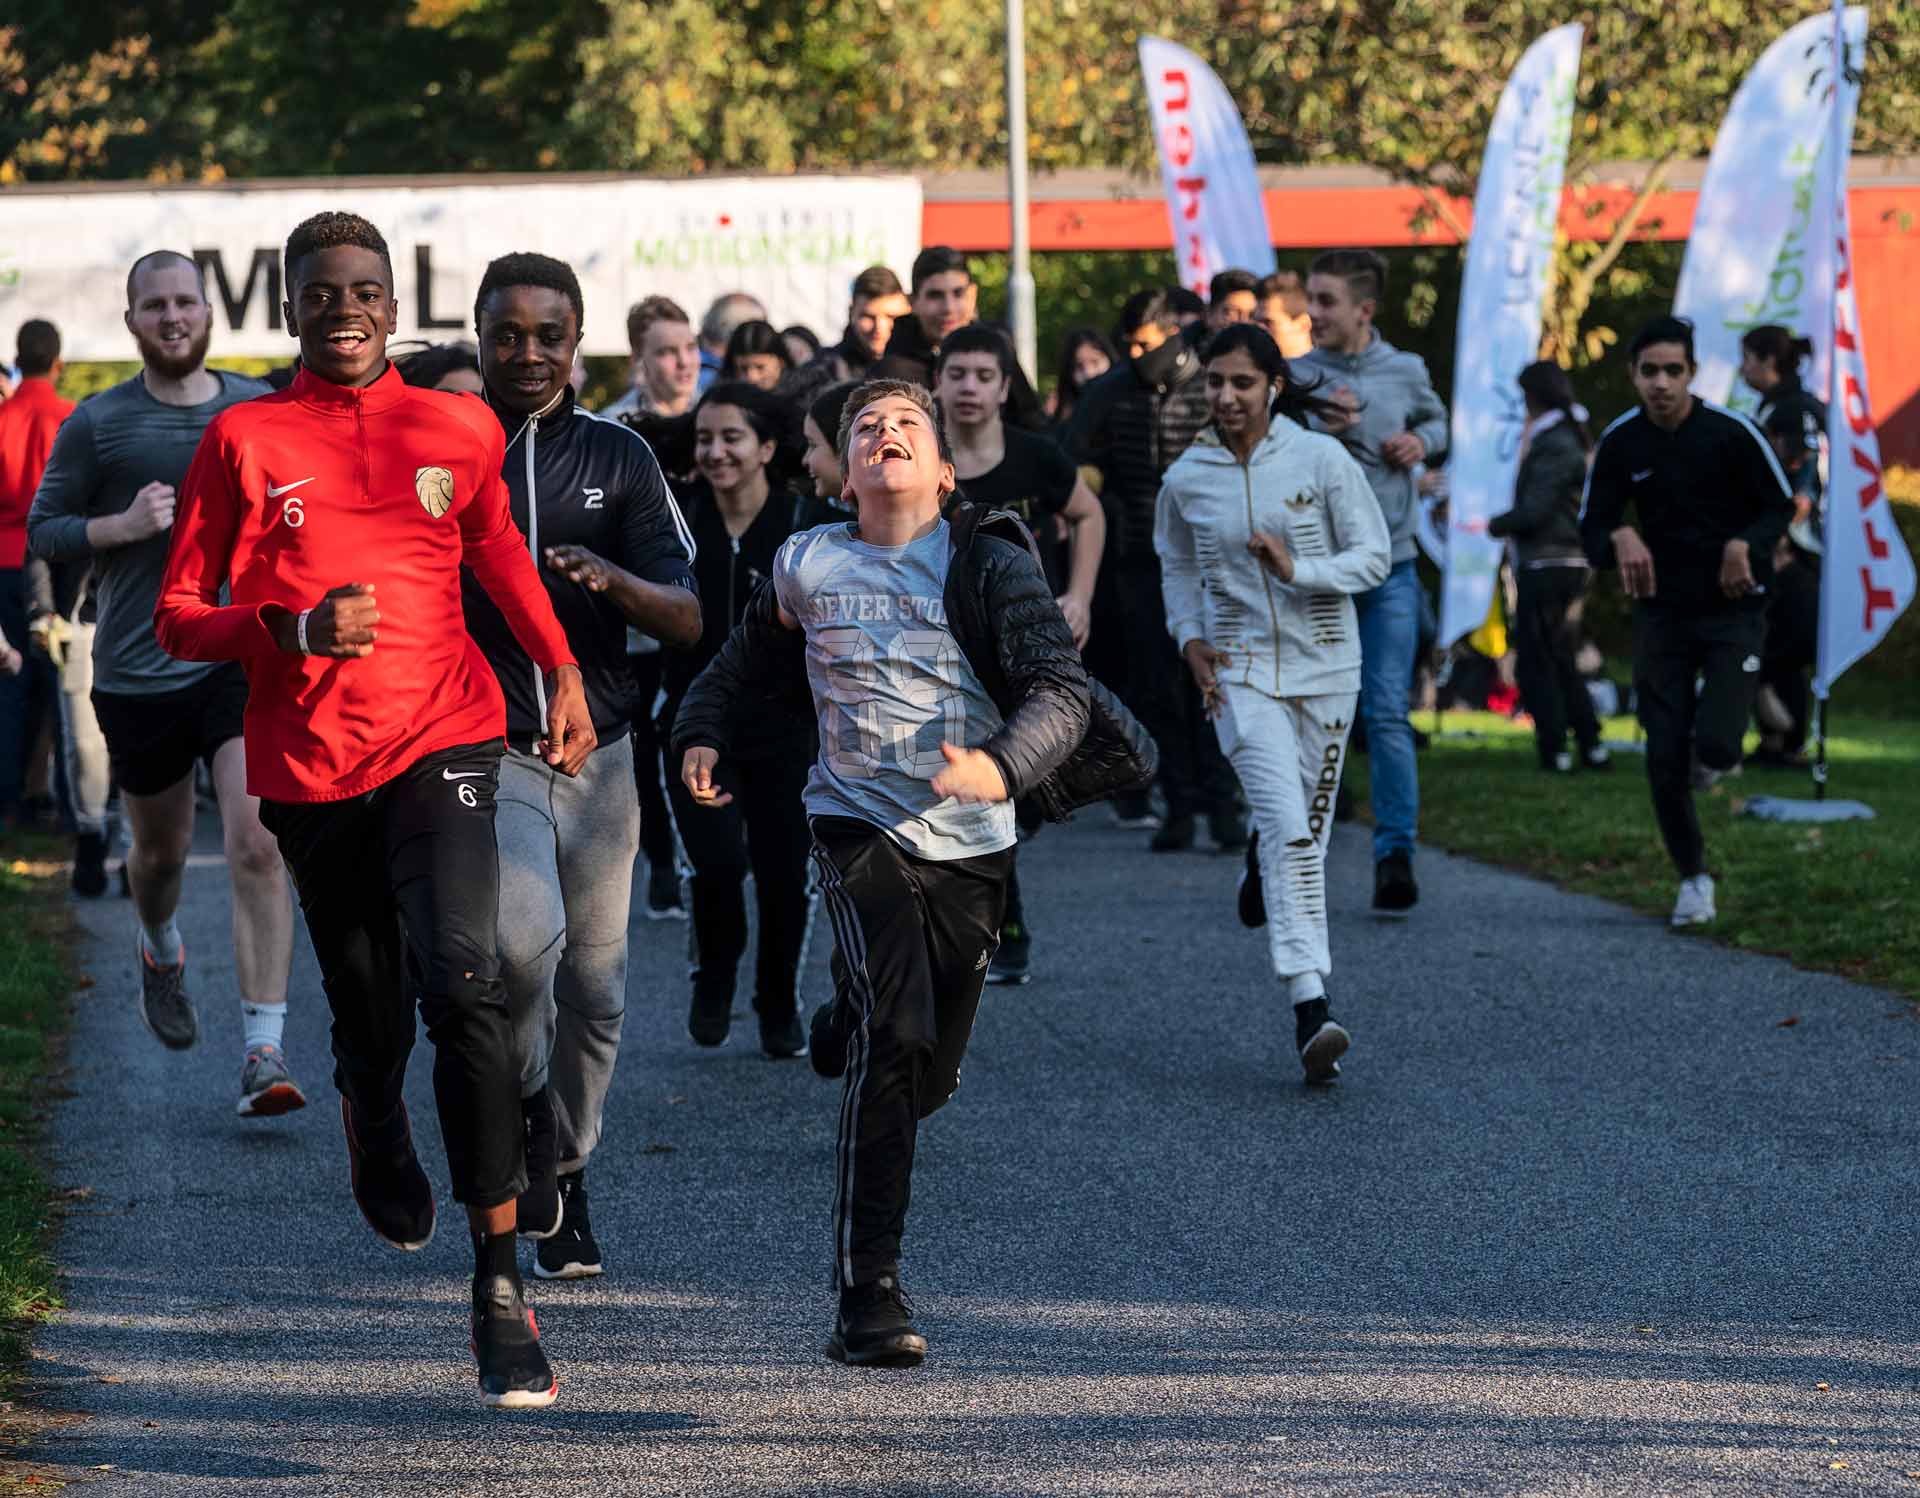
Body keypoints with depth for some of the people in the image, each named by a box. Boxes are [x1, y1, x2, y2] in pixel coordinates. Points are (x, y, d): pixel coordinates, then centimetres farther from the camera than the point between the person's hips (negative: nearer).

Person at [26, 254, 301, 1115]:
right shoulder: (97, 424, -1)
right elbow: (42, 533, 2)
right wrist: (123, 525, -15)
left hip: (245, 660, 0)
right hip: (139, 673, 0)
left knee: (256, 845, -15)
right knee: (160, 851, 15)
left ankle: (264, 1053, -15)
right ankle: (161, 954, 51)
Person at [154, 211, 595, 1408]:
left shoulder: (459, 429, 7)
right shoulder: (245, 441, 1)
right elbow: (180, 619, 1)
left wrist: (563, 670, 14)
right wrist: (297, 626, -16)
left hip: (443, 736, 0)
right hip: (310, 760, 1)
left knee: (464, 981, -20)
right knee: (368, 1016, 10)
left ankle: (502, 1281, -21)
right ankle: (383, 1169, 48)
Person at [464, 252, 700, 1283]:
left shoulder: (618, 457, 5)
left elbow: (687, 619, -2)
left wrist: (612, 578, -21)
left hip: (597, 755, 3)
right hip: (480, 751, -2)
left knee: (595, 988, 7)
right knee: (524, 936, -25)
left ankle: (565, 1171, 27)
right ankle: (518, 1096, 2)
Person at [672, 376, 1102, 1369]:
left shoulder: (989, 567, -3)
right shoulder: (806, 568, 3)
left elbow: (1062, 690, -14)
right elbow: (750, 660, 23)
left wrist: (1002, 767, -33)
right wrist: (702, 731, 5)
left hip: (970, 841, 1)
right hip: (858, 824, -1)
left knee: (927, 1076, 10)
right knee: (896, 1037, -23)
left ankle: (849, 1021, 49)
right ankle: (867, 1294, -20)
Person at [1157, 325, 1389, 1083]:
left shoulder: (1321, 460, -6)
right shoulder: (1186, 479, 0)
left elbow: (1374, 555, -3)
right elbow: (1177, 564, 18)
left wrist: (1297, 571, -19)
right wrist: (1191, 639, 4)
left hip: (1325, 669, 1)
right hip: (1239, 671, -1)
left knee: (1306, 825, 7)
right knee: (1288, 826, -16)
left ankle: (1262, 863, 45)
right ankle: (1310, 1007, -22)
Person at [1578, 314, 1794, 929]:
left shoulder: (1730, 432, -10)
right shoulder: (1620, 443, -3)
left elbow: (1781, 505, 0)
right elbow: (1591, 527, 2)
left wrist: (1744, 544, -19)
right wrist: (1620, 538, -22)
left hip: (1732, 608, -3)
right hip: (1661, 613, 3)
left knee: (1714, 746, -17)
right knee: (1665, 759, -1)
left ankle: (1716, 715, 22)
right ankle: (1693, 877, 18)